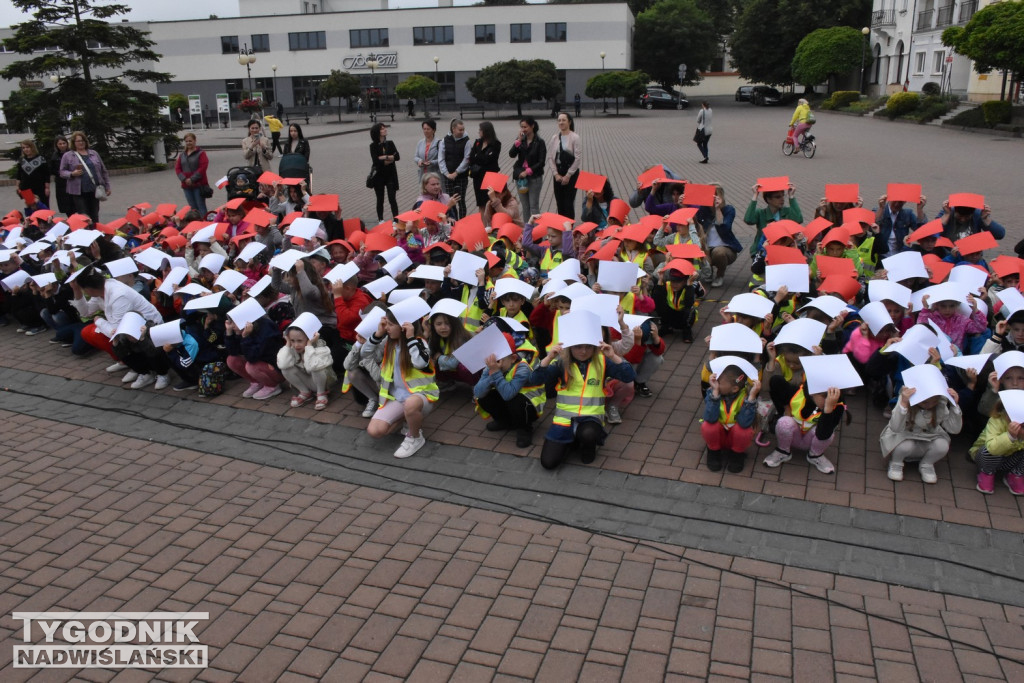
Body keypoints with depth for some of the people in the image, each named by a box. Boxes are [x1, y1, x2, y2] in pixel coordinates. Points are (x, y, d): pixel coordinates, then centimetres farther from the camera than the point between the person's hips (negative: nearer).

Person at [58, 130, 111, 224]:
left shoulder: (93, 153, 13)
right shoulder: (67, 156, 5)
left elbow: (103, 171, 16)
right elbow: (62, 172, 5)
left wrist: (107, 186, 13)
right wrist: (72, 174, -15)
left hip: (94, 190, 3)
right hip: (79, 191, -3)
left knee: (94, 216, 8)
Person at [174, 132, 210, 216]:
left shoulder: (201, 153, -3)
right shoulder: (182, 155, 13)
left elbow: (203, 168, -12)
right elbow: (177, 168, 10)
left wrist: (192, 179, -15)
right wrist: (184, 179, -7)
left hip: (199, 185, -5)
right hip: (186, 185, 5)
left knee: (201, 206, -4)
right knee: (193, 207, 9)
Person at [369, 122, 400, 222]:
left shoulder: (390, 143, 5)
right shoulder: (373, 146, -3)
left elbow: (397, 156, -7)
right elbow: (375, 161, -16)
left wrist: (384, 157, -14)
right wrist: (390, 158, -12)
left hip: (391, 175, 1)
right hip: (379, 175, -1)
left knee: (392, 199, -4)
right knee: (380, 200, 7)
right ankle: (380, 221, 16)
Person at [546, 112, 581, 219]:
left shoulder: (575, 138, -8)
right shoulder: (554, 138, 5)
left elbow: (578, 158, -11)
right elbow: (550, 157, 4)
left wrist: (568, 175, -12)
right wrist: (556, 174, -6)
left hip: (571, 174, -4)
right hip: (558, 173, 4)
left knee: (569, 202, -4)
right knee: (559, 201, 8)